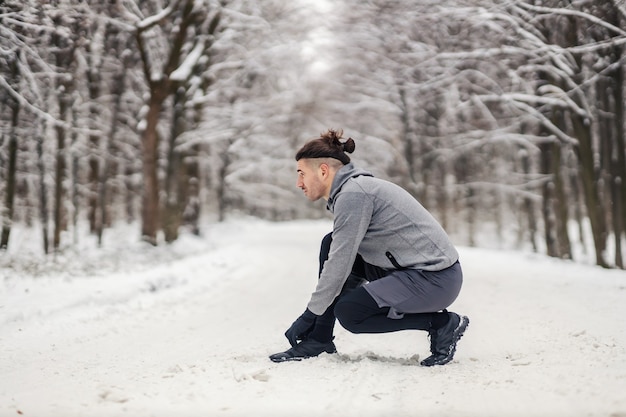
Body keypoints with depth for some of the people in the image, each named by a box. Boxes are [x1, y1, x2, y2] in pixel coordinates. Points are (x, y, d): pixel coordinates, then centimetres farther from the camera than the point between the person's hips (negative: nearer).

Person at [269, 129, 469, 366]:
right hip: (408, 269, 10)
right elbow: (341, 257, 19)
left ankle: (442, 323, -4)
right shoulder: (349, 190, 12)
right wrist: (314, 313, 17)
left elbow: (339, 264, -19)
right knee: (331, 245, 6)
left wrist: (309, 316, -10)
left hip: (436, 279, -10)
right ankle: (319, 339, 8)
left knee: (348, 312, -18)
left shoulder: (353, 194, -17)